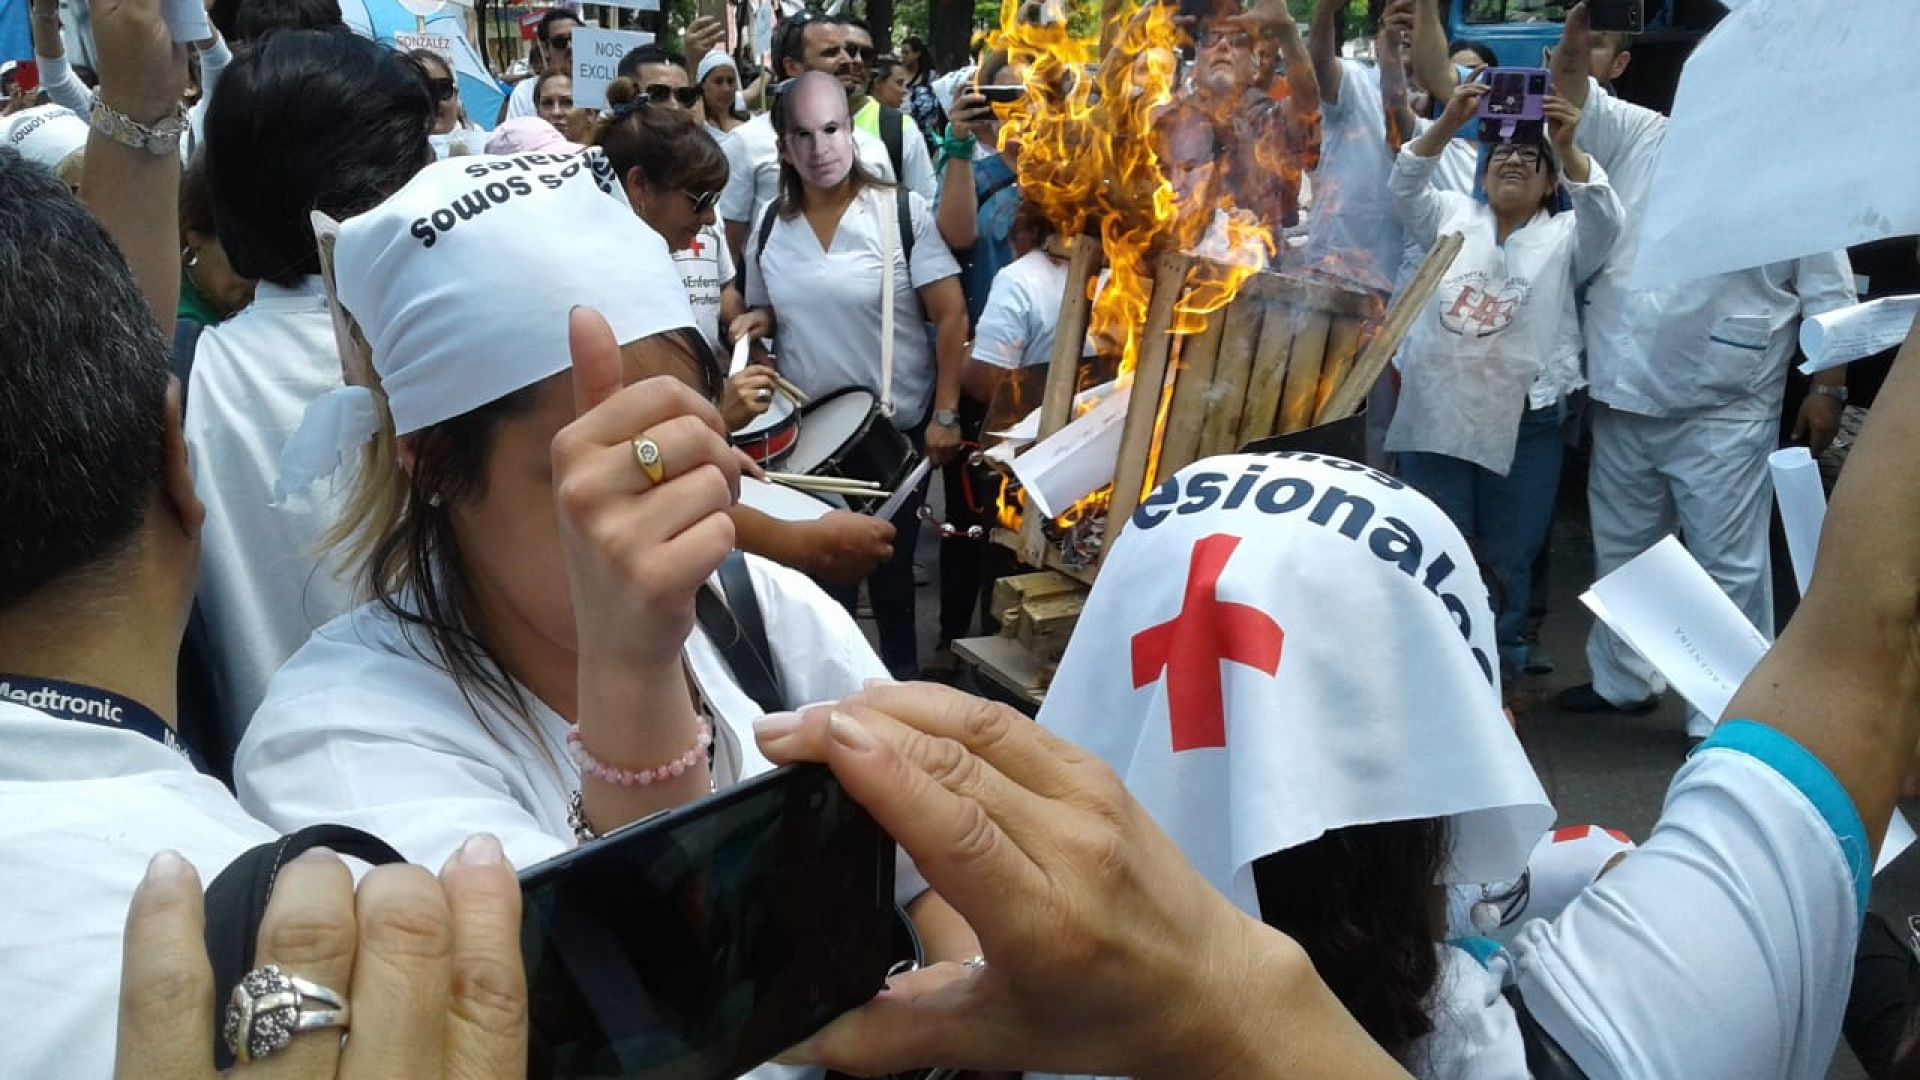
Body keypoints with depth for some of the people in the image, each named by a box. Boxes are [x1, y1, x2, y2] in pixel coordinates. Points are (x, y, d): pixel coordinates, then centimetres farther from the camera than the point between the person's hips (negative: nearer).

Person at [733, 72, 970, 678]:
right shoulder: (771, 226, 1)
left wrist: (945, 415, -16)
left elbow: (951, 316, -12)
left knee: (890, 562, 10)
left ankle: (901, 679, 28)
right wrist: (758, 322, -8)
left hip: (896, 427, -3)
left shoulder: (902, 212, -12)